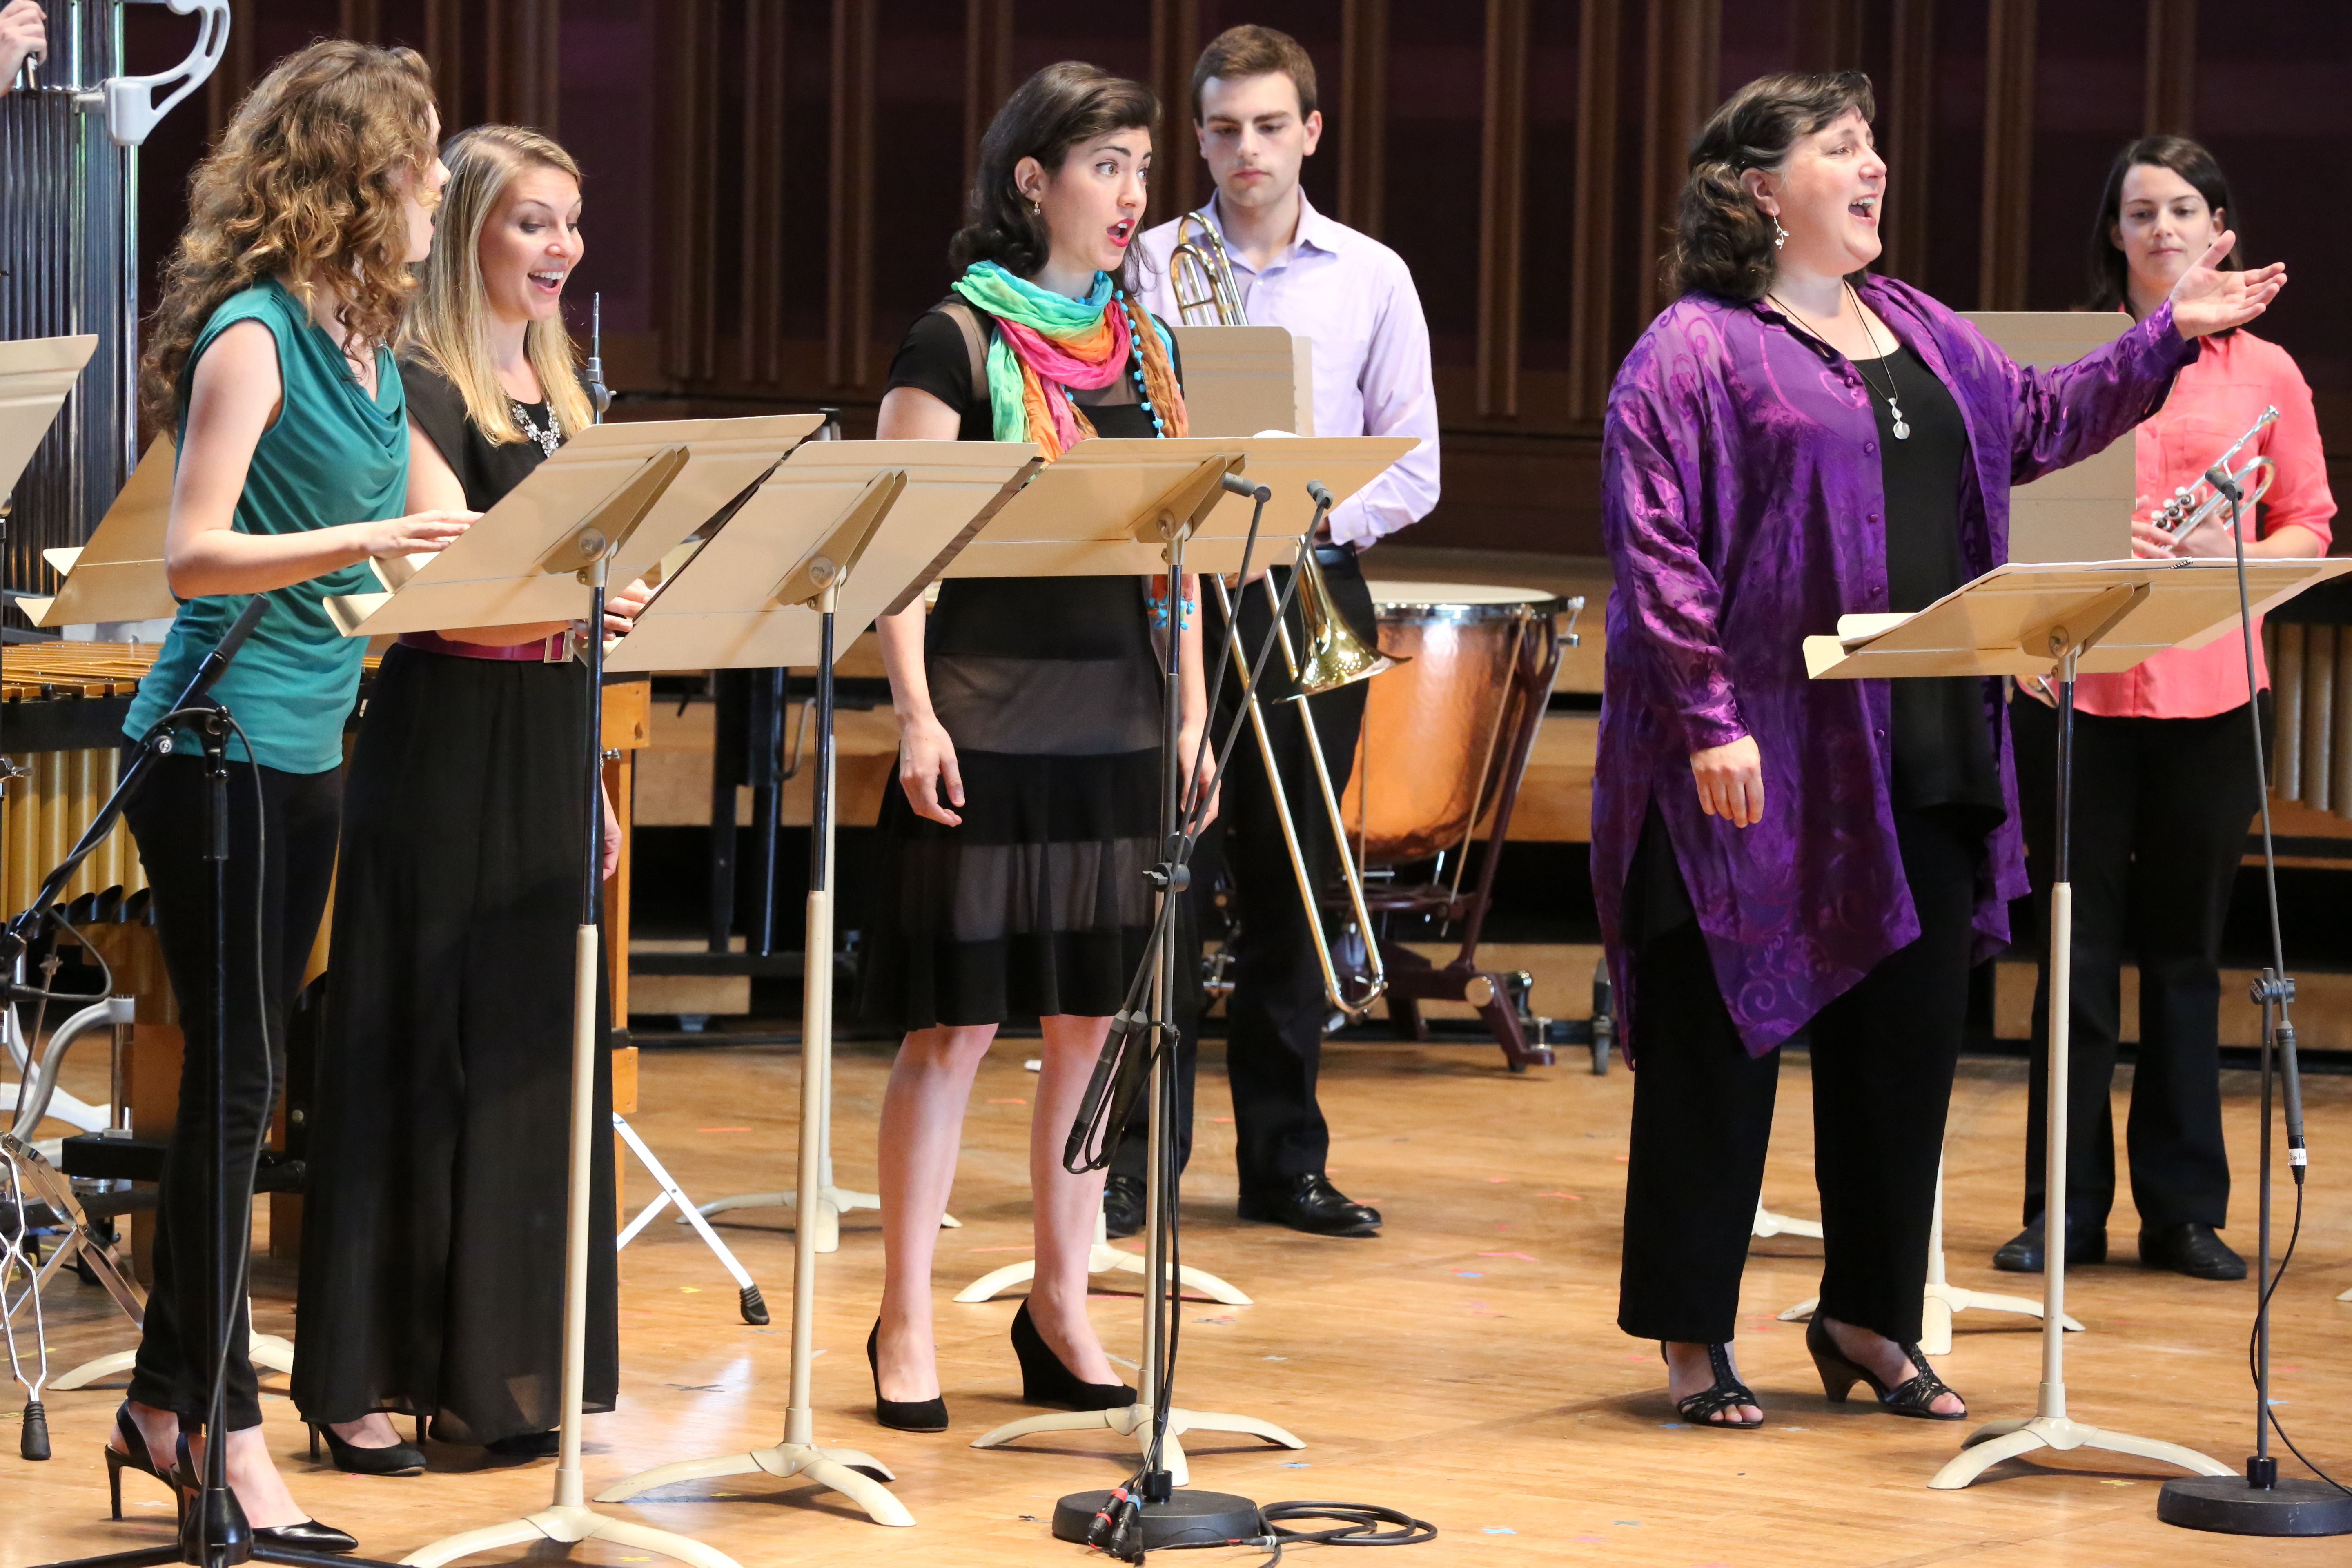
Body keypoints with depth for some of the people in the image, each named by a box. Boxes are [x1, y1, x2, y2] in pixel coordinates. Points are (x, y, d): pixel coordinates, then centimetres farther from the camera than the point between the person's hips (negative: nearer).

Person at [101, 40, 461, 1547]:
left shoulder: (369, 345, 11)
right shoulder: (252, 334, -13)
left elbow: (412, 572, 17)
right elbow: (195, 556, -20)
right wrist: (362, 542, -31)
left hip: (308, 747, 8)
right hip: (220, 749, -8)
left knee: (238, 1089, 11)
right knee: (234, 1088, -5)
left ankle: (165, 1406, 19)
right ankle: (222, 1428, 1)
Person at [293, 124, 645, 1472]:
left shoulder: (561, 390, 15)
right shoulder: (421, 391, -10)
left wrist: (594, 781, 18)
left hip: (550, 748, 8)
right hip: (446, 742, -8)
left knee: (536, 1052, 9)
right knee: (420, 1051, -5)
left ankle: (491, 1370, 16)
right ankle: (368, 1380, 0)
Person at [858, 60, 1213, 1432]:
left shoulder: (1144, 344, 13)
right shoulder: (959, 341, -5)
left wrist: (1192, 706, 10)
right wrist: (917, 716, -16)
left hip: (1120, 726, 6)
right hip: (990, 725, -6)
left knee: (1093, 1021, 8)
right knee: (957, 1025, -3)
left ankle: (1063, 1306, 17)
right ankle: (907, 1325, 4)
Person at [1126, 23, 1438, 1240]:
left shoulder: (1371, 280, 6)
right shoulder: (1145, 270, 3)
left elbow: (1413, 471, 5)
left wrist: (1320, 515, -11)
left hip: (1311, 599, 1)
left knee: (1289, 889, 6)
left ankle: (1284, 1158, 13)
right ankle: (1136, 1154, 0)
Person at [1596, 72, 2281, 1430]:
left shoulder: (1921, 333, 15)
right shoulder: (1696, 351, -8)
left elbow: (2039, 422, 28)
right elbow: (1656, 549, -13)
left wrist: (2169, 339, 19)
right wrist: (1706, 721, -20)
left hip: (1923, 758, 7)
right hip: (1761, 764, -7)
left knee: (1908, 1039, 10)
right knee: (1722, 1045, 1)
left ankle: (1870, 1320, 23)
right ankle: (1692, 1334, 11)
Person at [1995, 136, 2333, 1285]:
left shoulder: (2265, 372, 7)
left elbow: (2310, 526, 8)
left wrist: (2235, 558, -12)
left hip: (2210, 684, 1)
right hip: (2075, 680, 0)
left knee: (2186, 945, 6)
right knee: (2079, 943, 2)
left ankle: (2184, 1209, 12)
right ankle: (2066, 1207, 9)